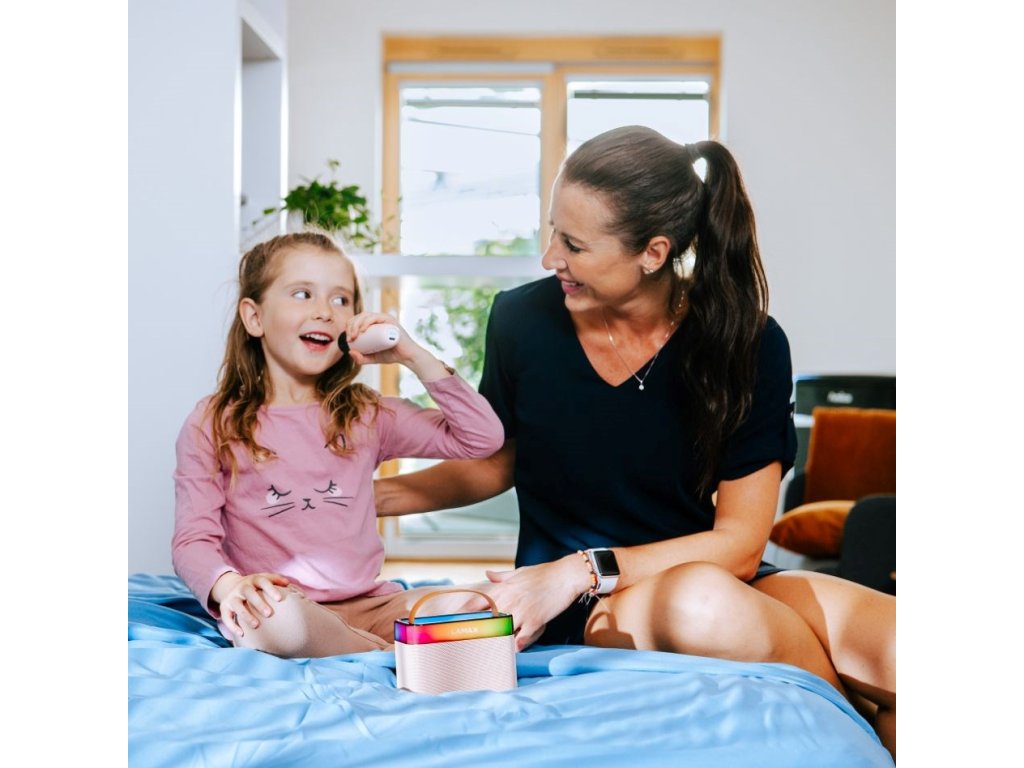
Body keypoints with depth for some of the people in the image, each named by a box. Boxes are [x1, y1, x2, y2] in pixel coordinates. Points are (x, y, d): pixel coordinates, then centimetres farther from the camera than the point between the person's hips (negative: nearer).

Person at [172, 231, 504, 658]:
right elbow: (193, 540, -2)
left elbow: (483, 439, 7)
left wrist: (413, 358, 0)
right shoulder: (213, 425, 3)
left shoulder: (367, 415, 11)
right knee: (275, 619, -39)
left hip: (367, 606, 2)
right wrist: (230, 585, -25)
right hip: (281, 609, -2)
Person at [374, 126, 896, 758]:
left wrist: (584, 570, -17)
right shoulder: (522, 320, -3)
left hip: (714, 576, 0)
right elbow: (497, 463, 15)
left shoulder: (749, 344, -7)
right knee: (700, 603, -38)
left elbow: (740, 544, -8)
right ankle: (862, 720, -11)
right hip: (573, 611, 1)